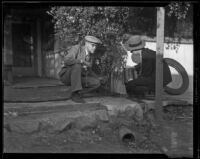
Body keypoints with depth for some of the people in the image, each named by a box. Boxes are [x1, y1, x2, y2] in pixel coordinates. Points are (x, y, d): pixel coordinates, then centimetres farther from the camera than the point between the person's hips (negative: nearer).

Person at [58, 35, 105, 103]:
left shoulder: (90, 55, 6)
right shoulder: (76, 48, -16)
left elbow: (87, 71, 16)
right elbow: (67, 60, -33)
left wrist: (97, 77, 0)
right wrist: (82, 62, -32)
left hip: (77, 78, 6)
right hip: (67, 75, -6)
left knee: (97, 83, -12)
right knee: (77, 66, -38)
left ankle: (77, 93, -1)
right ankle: (75, 94, -31)